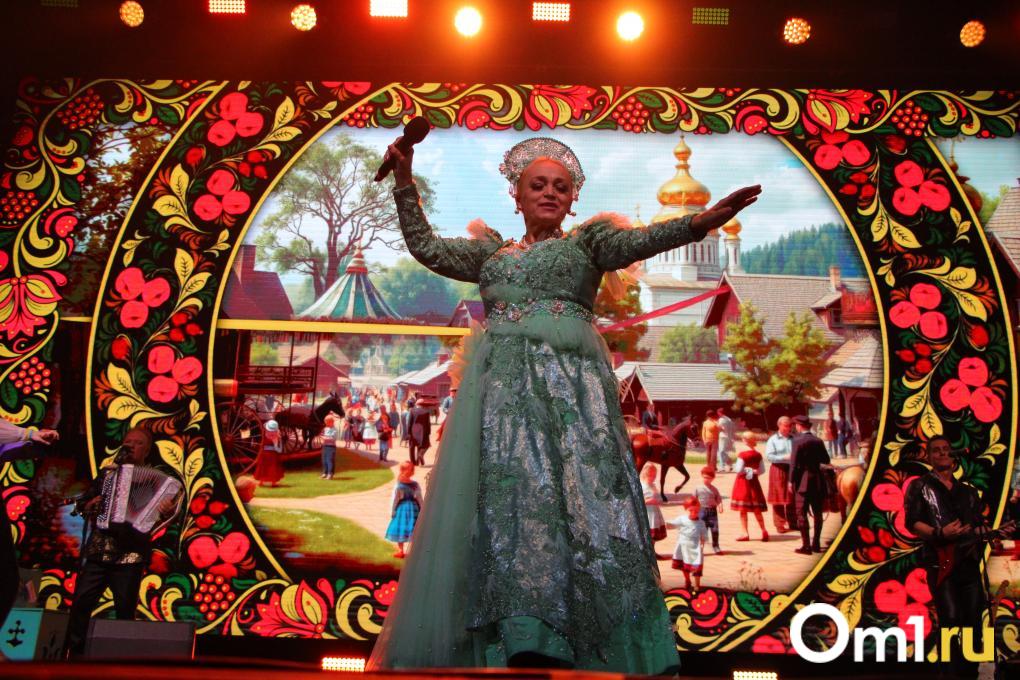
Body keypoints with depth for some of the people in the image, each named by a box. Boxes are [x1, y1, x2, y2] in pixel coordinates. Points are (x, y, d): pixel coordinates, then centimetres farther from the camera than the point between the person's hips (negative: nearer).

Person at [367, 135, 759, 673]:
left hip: (570, 384, -3)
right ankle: (520, 641, -3)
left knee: (579, 496, -11)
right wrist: (405, 182, 13)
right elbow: (426, 247, 22)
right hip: (501, 387, 3)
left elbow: (638, 241, -2)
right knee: (506, 503, -5)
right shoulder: (491, 251, 24)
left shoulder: (587, 240, 15)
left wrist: (699, 221, -20)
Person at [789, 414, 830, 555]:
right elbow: (826, 460, 10)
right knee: (817, 513, 13)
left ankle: (806, 546, -3)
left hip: (803, 482, -5)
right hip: (818, 481, 5)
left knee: (802, 514, -1)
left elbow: (794, 463, -14)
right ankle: (816, 543, 18)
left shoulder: (798, 441, -11)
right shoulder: (818, 441, 4)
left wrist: (791, 481, -7)